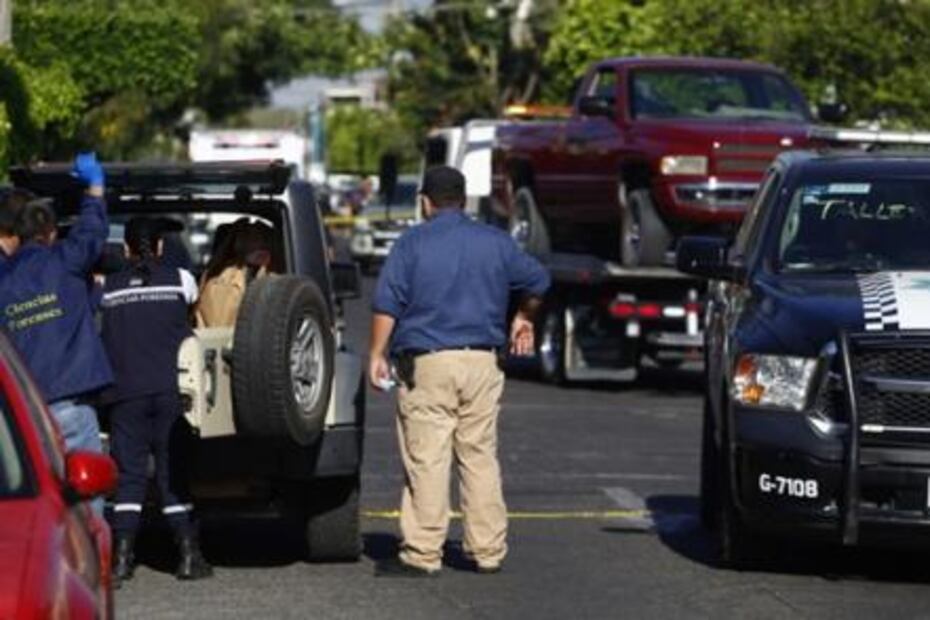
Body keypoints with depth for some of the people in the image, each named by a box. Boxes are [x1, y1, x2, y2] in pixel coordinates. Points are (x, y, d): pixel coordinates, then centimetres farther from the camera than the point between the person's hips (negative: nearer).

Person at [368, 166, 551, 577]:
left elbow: (387, 305, -8)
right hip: (482, 362, 4)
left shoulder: (412, 243, -2)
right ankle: (487, 551, 11)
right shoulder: (495, 243, 9)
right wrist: (523, 320, 38)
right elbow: (537, 281, 21)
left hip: (427, 362, -4)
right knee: (480, 456, 9)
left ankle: (422, 554, -3)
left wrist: (377, 355, -2)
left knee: (426, 459, -3)